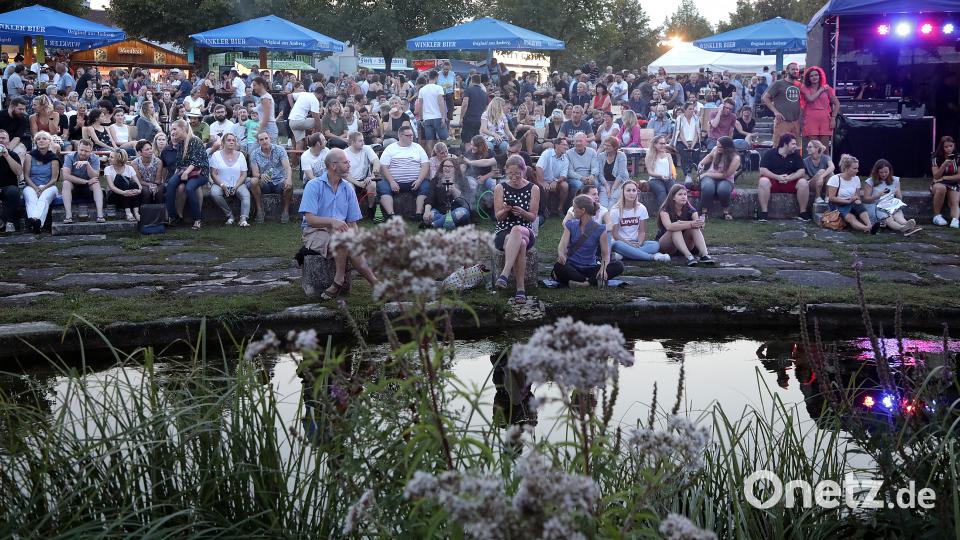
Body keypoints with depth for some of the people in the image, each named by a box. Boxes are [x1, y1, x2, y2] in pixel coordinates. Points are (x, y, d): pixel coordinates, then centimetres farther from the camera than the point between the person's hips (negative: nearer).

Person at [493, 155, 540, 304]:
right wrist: (505, 210, -20)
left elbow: (533, 217, 2)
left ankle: (504, 274, -46)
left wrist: (522, 212, -20)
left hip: (526, 231, 0)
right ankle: (520, 289, -43)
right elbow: (498, 216, 3)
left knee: (517, 230, -40)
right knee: (520, 244, -38)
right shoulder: (500, 188, 6)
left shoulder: (533, 189, 6)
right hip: (503, 232, 0)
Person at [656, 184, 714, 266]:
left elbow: (697, 223, -22)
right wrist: (691, 224, -46)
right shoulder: (665, 210, -16)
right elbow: (669, 226, -37)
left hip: (684, 245, 3)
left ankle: (704, 254, -42)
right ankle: (688, 256, -50)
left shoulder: (690, 210, -3)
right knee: (676, 229, -32)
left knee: (694, 228, -23)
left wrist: (699, 223, -45)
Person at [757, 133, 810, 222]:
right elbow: (762, 170, -12)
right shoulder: (770, 154, -4)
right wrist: (777, 177, -25)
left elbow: (802, 171, -2)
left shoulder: (796, 155, 6)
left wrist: (789, 178, -21)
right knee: (763, 181, -35)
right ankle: (763, 212, -31)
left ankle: (803, 212, -14)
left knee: (804, 183, -25)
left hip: (790, 182, 3)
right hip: (772, 181, -2)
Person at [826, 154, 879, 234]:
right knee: (850, 217, -34)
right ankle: (867, 228, -59)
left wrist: (857, 200, -12)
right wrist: (848, 201, -18)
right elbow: (831, 198, -12)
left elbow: (857, 196, 13)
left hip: (851, 204, 4)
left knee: (859, 205, -32)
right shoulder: (835, 179, -9)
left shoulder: (856, 179, 8)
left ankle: (869, 225, -50)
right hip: (838, 206, -4)